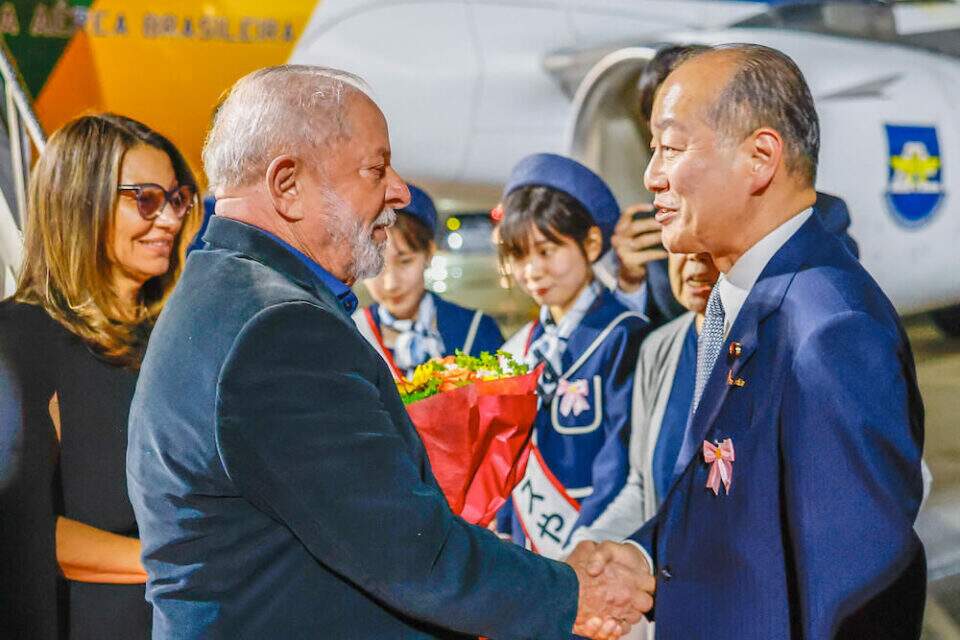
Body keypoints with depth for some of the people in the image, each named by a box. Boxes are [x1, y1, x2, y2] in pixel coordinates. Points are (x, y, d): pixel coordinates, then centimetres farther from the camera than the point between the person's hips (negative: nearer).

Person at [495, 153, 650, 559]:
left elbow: (620, 478, -13)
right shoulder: (516, 351, 9)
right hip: (526, 562, 5)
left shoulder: (624, 339, -9)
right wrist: (503, 537, 5)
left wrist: (576, 557, -17)